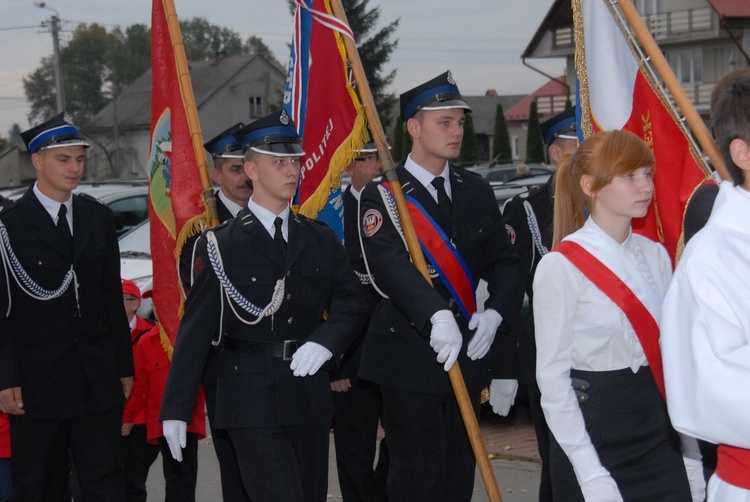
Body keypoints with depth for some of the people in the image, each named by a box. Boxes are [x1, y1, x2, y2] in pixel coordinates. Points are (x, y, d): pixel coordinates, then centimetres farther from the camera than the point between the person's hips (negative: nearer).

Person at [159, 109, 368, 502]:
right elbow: (195, 331, -4)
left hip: (309, 396, 5)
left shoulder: (321, 240, 11)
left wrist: (324, 342, -16)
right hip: (252, 403, -5)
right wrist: (176, 409, -8)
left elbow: (351, 304, 6)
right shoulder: (220, 245, -2)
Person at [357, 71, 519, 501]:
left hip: (467, 350, 6)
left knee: (460, 467, 11)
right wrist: (437, 315, -40)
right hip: (409, 354, -5)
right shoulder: (383, 196, -8)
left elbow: (503, 260, 11)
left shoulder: (476, 191, 10)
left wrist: (495, 311, -9)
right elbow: (391, 264, -25)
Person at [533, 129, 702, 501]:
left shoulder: (655, 256, 7)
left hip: (658, 432, 5)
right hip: (592, 435, -5)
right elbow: (552, 377, -11)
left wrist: (690, 452, 8)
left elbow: (669, 354, 11)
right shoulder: (561, 266, -10)